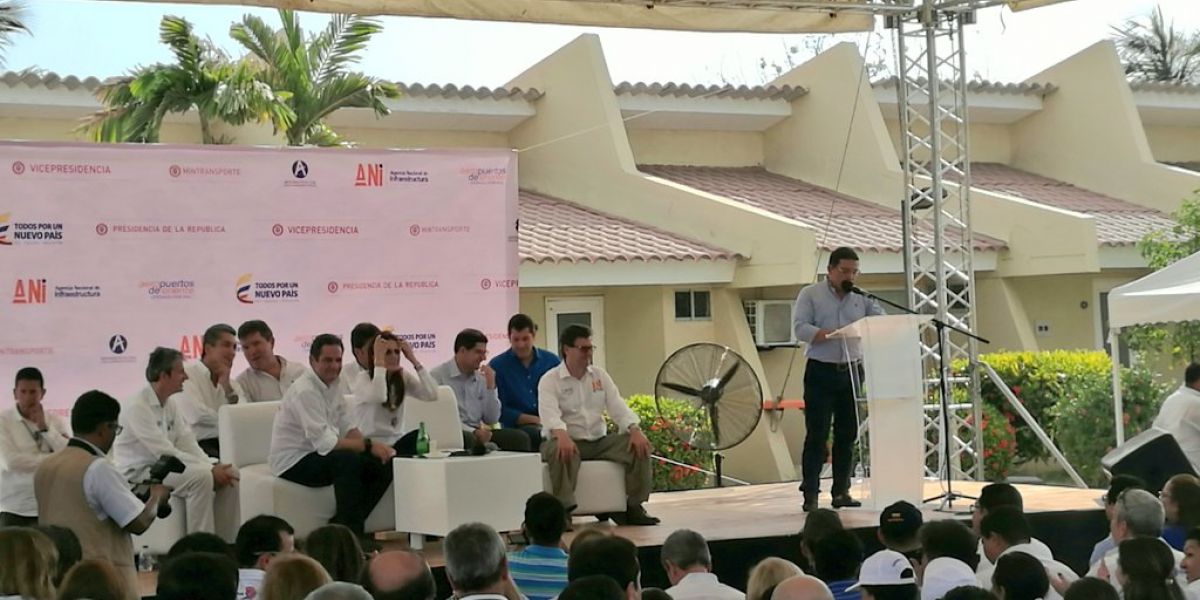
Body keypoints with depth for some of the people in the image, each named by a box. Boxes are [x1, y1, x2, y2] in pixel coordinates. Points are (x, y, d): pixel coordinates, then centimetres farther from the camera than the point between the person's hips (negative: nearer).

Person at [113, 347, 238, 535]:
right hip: (137, 474, -9)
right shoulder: (137, 406, -19)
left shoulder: (171, 403, 8)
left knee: (229, 474, -5)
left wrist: (213, 467, -13)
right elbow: (165, 453, -24)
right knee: (200, 477, -29)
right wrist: (210, 470, -24)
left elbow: (187, 444, 6)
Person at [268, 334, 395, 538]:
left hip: (316, 453, 9)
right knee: (348, 461, -34)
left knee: (384, 464, -4)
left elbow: (345, 427, 8)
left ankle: (341, 527, 1)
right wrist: (368, 446, -26)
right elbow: (325, 443, -27)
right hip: (292, 462, -9)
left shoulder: (334, 383, 7)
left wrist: (372, 445, -11)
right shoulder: (305, 391, -22)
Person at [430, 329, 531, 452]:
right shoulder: (438, 376, -1)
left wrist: (490, 386, 2)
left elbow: (492, 420, 13)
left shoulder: (481, 378, 16)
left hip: (479, 433, 6)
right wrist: (473, 432, -20)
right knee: (468, 439, -39)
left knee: (519, 438, -16)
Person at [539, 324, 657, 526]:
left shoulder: (599, 375, 14)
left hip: (599, 441, 5)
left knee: (639, 445, -16)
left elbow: (618, 407, 6)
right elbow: (549, 414, -20)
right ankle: (563, 510, -38)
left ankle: (633, 507, -11)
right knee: (560, 452, -40)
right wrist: (562, 435, -42)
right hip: (568, 441, -5)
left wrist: (635, 430, -14)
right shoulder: (549, 380, -3)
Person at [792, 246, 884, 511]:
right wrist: (833, 334, -21)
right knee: (816, 434, -5)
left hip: (852, 371, 4)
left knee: (847, 434, 7)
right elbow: (800, 329, -11)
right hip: (821, 372, -4)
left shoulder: (861, 298, 12)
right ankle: (810, 494, -3)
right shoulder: (810, 295, 1)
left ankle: (841, 491, 15)